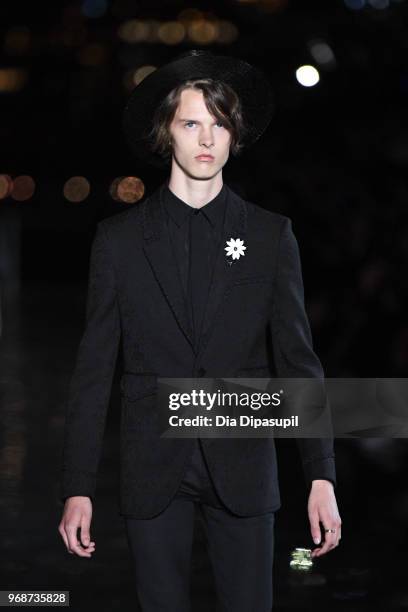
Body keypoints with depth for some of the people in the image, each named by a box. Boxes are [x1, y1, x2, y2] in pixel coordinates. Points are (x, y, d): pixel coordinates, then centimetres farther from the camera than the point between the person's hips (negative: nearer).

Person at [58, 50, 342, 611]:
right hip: (153, 474, 0)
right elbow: (94, 368, 3)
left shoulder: (271, 235, 3)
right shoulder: (119, 238, 3)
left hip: (243, 473, 0)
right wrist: (77, 487, -2)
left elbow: (297, 359, 1)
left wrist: (322, 479, -7)